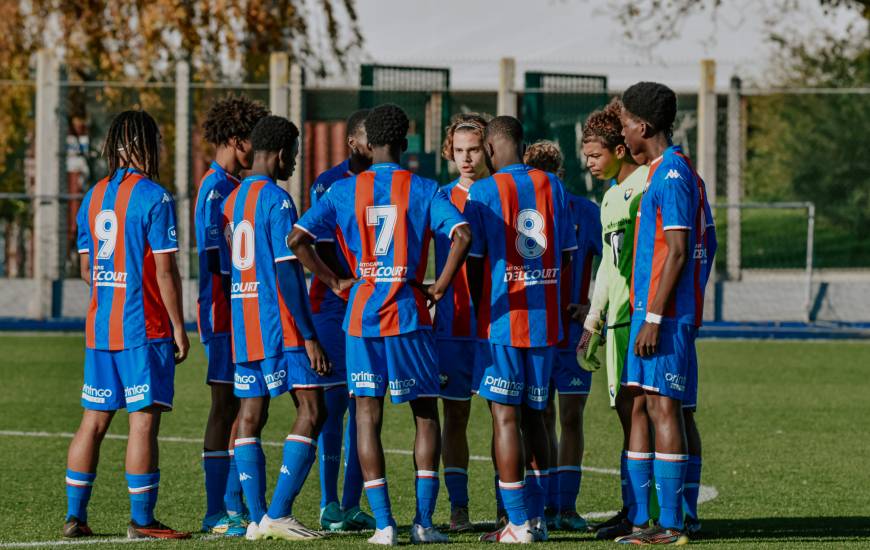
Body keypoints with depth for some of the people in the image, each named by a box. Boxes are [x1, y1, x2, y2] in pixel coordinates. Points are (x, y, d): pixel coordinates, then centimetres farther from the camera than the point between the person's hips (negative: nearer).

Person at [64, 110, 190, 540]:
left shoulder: (93, 197, 11)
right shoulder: (153, 198, -11)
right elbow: (165, 270, -13)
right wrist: (178, 327, -7)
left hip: (100, 326, 7)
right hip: (145, 327, -7)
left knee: (93, 420, 10)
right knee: (144, 421, -5)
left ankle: (75, 516, 11)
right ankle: (142, 520, -5)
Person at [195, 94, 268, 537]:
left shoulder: (230, 187, 17)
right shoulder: (216, 190, -13)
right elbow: (217, 261, -18)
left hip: (240, 313, 10)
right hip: (225, 314, -10)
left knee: (241, 408, 11)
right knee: (226, 408, -7)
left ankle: (234, 505, 15)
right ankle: (218, 512, -4)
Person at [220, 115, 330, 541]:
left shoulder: (231, 200, 14)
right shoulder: (276, 199, -11)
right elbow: (286, 273, -16)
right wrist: (309, 336, -15)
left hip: (242, 326, 8)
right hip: (280, 325, -8)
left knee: (250, 417, 7)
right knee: (311, 412, -6)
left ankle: (258, 518, 4)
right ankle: (278, 514, -14)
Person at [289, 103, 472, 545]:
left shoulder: (344, 191, 3)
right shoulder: (423, 190, -2)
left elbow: (297, 239, -4)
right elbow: (462, 234, -16)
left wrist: (335, 283, 5)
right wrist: (441, 286, -5)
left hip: (362, 314, 1)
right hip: (410, 314, -1)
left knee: (367, 414, 5)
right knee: (426, 413, 9)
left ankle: (383, 523, -1)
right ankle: (423, 521, 2)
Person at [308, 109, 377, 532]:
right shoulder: (329, 185, -5)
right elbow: (324, 254, -8)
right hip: (334, 308, -5)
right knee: (333, 403, -4)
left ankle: (351, 504, 9)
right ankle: (329, 504, 1)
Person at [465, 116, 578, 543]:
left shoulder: (483, 192, -6)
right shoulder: (552, 187, 7)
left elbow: (473, 262, -7)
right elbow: (566, 255, 10)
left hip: (502, 321, -5)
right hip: (545, 321, 5)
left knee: (505, 416, -3)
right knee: (533, 416, 13)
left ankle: (518, 523, -6)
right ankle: (536, 517, 15)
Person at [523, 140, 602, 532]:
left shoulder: (584, 212, -2)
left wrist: (594, 306, -7)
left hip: (573, 331, -1)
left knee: (571, 415, -1)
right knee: (542, 418, 2)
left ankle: (568, 504, 3)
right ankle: (549, 504, 6)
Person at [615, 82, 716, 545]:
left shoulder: (670, 174, -13)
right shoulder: (676, 172, 18)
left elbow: (677, 250, -19)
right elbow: (708, 244, 22)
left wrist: (654, 317, -20)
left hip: (664, 312, -10)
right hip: (651, 309, 10)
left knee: (662, 405, -9)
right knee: (639, 405, 10)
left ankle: (670, 524, -8)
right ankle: (639, 519, 11)